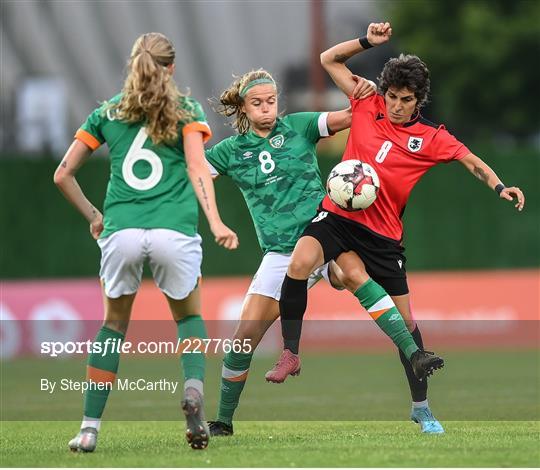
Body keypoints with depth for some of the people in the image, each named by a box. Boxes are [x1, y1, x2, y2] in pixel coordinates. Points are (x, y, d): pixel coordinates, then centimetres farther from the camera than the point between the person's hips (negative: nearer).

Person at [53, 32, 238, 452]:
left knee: (113, 324, 20)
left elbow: (63, 175, 16)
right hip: (175, 230, -1)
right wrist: (215, 222, -15)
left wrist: (92, 215, 29)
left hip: (121, 232, 1)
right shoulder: (187, 110, 11)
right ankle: (194, 388, -7)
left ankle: (89, 428, 11)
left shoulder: (108, 113, 17)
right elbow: (197, 166, -6)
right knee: (189, 315, 22)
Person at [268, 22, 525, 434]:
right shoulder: (367, 107, 4)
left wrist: (499, 186, -16)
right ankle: (290, 354, -20)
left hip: (383, 233, 0)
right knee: (300, 263, -31)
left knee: (404, 319, 5)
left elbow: (471, 161, 2)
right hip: (338, 216, 0)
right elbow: (329, 59, 10)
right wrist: (368, 42, -2)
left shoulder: (431, 138, 0)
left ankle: (421, 406, 18)